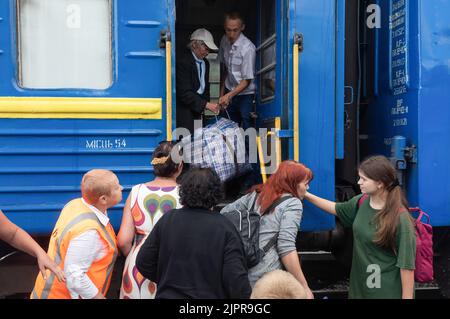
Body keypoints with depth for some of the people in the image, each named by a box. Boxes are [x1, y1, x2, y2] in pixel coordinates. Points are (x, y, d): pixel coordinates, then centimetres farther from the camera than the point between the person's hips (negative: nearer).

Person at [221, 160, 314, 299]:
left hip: (241, 272, 7)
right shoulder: (292, 203, -7)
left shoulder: (256, 194, 12)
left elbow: (225, 213, 18)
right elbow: (286, 247, -16)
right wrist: (305, 287, -14)